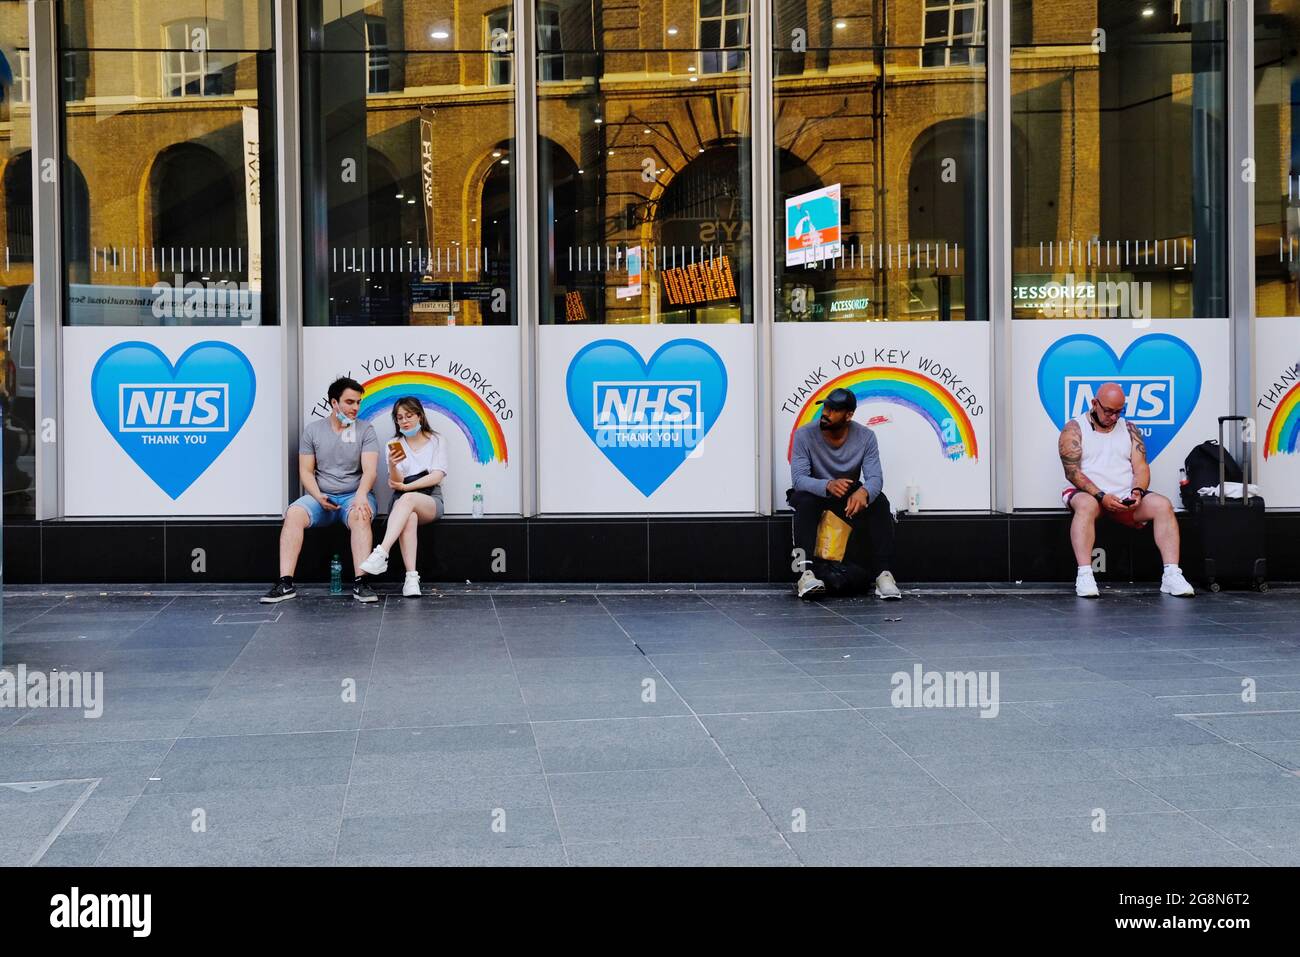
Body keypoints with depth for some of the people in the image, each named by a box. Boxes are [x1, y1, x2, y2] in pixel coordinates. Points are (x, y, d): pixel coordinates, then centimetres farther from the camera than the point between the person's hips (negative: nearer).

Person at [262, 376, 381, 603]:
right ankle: (285, 583, -30)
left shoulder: (365, 430, 3)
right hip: (321, 497, 2)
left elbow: (370, 470, -8)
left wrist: (361, 495, -29)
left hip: (354, 495, -2)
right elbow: (305, 471, 6)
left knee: (360, 516, -36)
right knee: (293, 513, -27)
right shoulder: (313, 430, 8)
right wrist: (318, 496, -13)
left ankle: (360, 583, -40)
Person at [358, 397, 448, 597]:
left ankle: (381, 554, -53)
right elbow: (396, 482, 1)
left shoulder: (436, 441, 10)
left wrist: (406, 487, -10)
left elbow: (437, 476, -2)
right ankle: (411, 577, -49)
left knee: (407, 499, -38)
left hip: (430, 501, -1)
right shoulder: (395, 445, 13)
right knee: (409, 517, -38)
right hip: (402, 502, 1)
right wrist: (392, 465, -21)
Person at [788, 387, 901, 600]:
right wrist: (828, 485, -46)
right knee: (804, 501, -36)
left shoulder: (865, 437, -11)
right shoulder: (805, 435, -16)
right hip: (815, 494, -1)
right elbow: (799, 478, -24)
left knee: (879, 502, -28)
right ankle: (805, 573, -45)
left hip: (851, 495, 1)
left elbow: (875, 478, -19)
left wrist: (863, 492, -45)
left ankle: (883, 574, -33)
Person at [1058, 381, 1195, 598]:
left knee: (1163, 505, -21)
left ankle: (1171, 575, -27)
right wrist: (1101, 496, -20)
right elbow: (1072, 472, -8)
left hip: (1126, 498, 4)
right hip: (1089, 493, -4)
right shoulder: (1074, 429, 2)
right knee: (1086, 505, -39)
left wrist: (1138, 491, -14)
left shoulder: (1129, 429, 16)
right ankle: (1084, 576, -44)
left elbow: (1141, 467, 9)